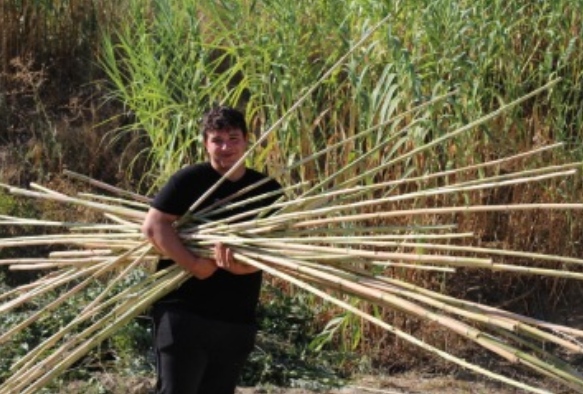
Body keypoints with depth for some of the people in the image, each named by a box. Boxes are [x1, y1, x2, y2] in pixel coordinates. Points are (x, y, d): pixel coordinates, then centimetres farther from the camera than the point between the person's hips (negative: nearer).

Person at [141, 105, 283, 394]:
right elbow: (153, 226, -11)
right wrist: (194, 265, -20)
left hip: (238, 319, 5)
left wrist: (242, 264, -18)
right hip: (184, 312, -5)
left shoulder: (266, 190, 8)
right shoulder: (190, 180, -4)